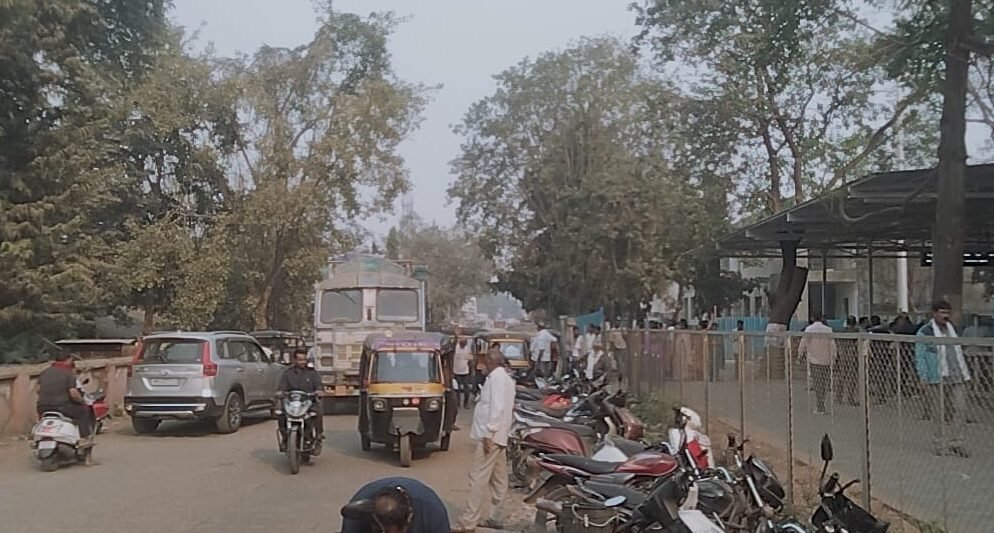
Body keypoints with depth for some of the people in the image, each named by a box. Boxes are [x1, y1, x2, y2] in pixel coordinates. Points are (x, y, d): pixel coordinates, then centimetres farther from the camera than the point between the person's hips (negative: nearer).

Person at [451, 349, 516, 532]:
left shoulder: (497, 377, -13)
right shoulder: (506, 378, 18)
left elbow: (497, 407, -22)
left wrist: (488, 434, -24)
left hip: (490, 436, -10)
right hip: (499, 436, 10)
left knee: (478, 479, -10)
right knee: (498, 479, 12)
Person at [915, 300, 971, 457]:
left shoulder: (952, 328, 16)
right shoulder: (925, 332, -4)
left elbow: (958, 353, 24)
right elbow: (919, 357, -5)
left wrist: (965, 374, 19)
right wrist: (924, 378, -11)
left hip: (957, 379, 6)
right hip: (938, 381, -5)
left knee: (960, 410, 0)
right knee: (944, 414, -2)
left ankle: (956, 443, 11)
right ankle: (941, 446, 8)